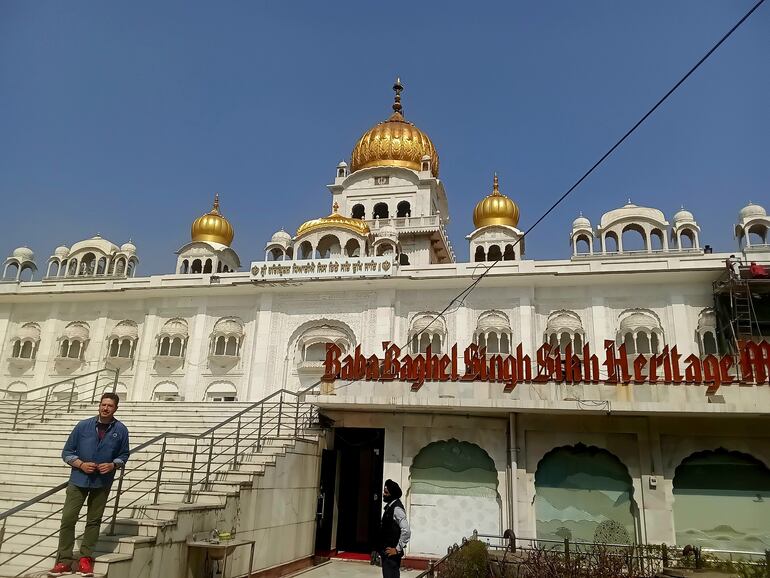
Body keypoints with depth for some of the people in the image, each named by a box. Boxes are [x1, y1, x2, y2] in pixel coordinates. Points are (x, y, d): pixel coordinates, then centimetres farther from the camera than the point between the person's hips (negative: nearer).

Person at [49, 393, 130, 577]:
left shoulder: (121, 430, -2)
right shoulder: (83, 426, -3)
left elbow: (124, 455, 7)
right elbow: (67, 452, 2)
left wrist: (113, 465, -12)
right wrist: (81, 464, -13)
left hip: (102, 483, 1)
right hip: (78, 480, 0)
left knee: (94, 521, 9)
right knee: (68, 519, -4)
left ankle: (85, 559, 21)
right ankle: (64, 561, 7)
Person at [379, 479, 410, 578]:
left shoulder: (397, 508, -18)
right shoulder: (389, 506, 10)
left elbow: (406, 531, -25)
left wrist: (397, 549, -18)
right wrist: (382, 549, 15)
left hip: (392, 553, -9)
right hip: (387, 552, 9)